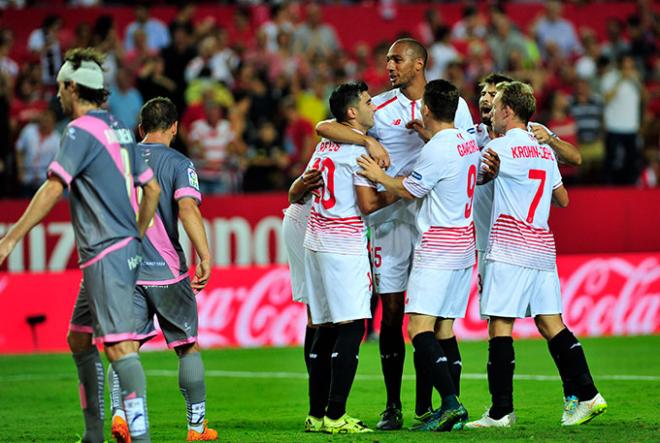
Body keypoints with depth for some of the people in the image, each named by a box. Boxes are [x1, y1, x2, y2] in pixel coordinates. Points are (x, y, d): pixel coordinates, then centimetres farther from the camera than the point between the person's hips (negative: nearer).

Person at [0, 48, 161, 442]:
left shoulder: (82, 130, -10)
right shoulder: (118, 129, 16)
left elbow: (53, 189, -18)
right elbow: (152, 188, 20)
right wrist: (136, 239, 28)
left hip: (106, 255, -9)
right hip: (125, 249, 9)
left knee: (119, 346, -15)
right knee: (79, 339, 16)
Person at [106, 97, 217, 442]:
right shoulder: (178, 163, -4)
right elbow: (187, 208, -20)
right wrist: (205, 256, -26)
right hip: (166, 271, -3)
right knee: (187, 348, 11)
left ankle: (119, 412, -21)